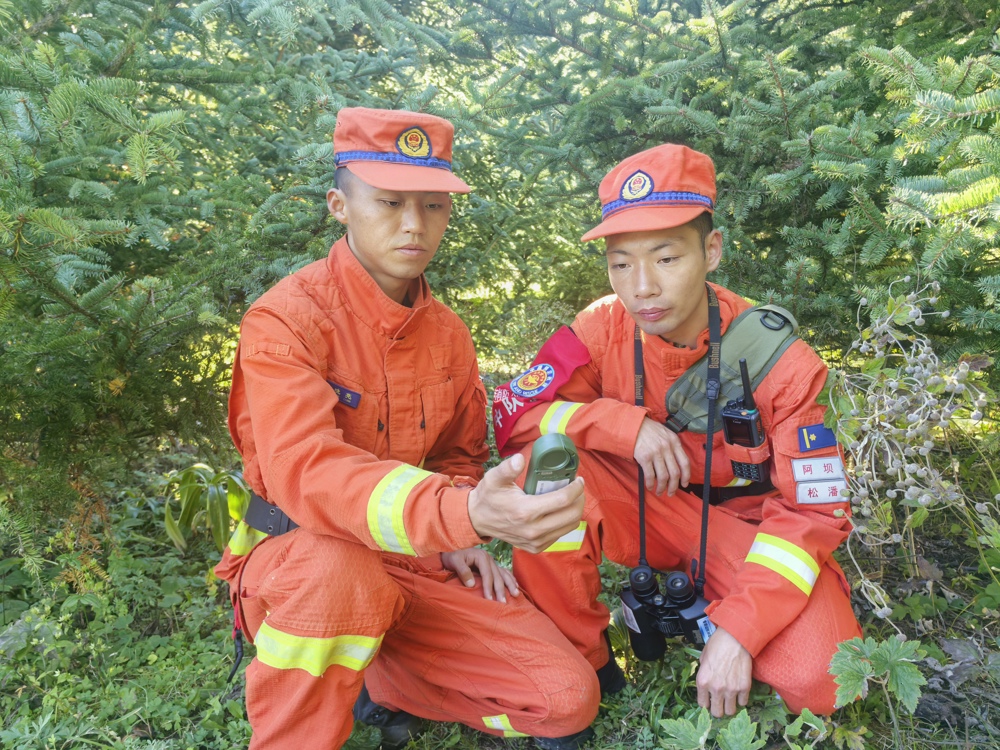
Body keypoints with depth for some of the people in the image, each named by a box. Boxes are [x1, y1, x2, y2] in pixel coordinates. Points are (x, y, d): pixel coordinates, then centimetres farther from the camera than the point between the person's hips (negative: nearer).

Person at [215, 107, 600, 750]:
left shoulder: (448, 334, 3)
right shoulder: (285, 320, -16)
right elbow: (306, 472, -32)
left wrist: (457, 538, -3)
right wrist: (465, 514, -48)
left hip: (417, 560, 5)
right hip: (296, 553, -5)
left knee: (568, 698, -5)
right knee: (340, 574, -41)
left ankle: (374, 682, 12)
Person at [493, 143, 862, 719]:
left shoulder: (774, 355, -19)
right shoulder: (604, 329, -15)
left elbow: (814, 509, -16)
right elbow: (513, 415, -17)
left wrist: (739, 630, -26)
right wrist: (626, 423, -31)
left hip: (744, 519, -1)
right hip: (643, 506, 2)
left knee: (820, 680, -26)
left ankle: (708, 610, 7)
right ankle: (576, 665, -9)